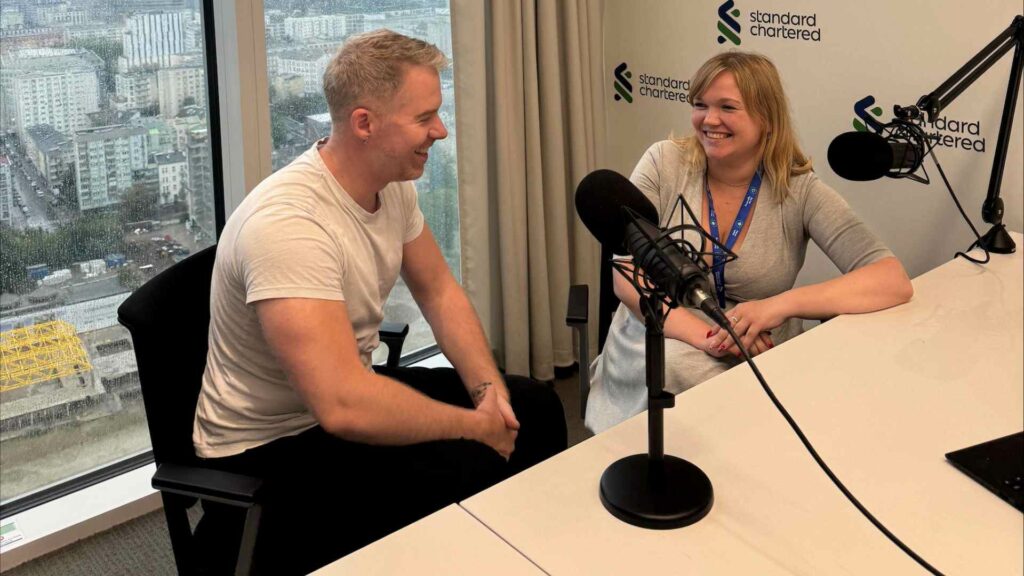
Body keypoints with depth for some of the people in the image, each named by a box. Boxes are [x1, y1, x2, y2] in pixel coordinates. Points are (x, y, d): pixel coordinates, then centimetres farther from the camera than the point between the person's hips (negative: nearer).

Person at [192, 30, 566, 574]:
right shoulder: (289, 222, -32)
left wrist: (487, 387, -9)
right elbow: (344, 408, -38)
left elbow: (439, 292, 8)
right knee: (472, 470, -27)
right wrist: (474, 426, -24)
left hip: (347, 396, 9)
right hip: (265, 450, -8)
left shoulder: (393, 184, -4)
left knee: (534, 407, 4)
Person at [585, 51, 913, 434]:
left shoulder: (799, 191, -6)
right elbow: (627, 275, -11)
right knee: (676, 365, -32)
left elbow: (894, 281, -16)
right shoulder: (664, 164, -4)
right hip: (660, 344, 1)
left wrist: (778, 305, -30)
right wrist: (707, 335, -27)